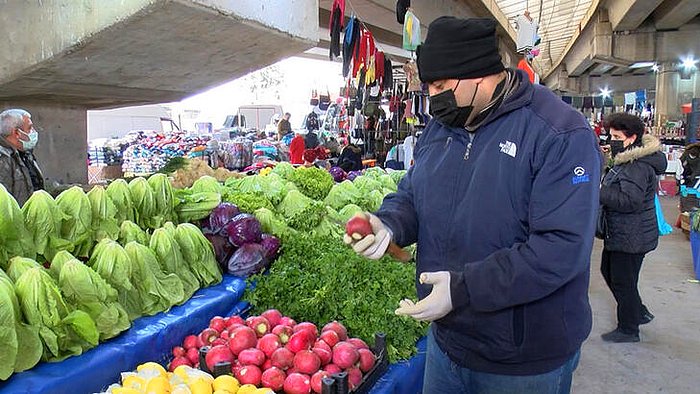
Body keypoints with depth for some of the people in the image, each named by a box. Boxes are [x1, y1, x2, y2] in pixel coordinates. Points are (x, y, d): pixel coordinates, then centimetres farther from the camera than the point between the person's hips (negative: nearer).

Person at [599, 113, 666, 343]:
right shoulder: (628, 160, 11)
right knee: (608, 271, 22)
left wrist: (597, 193, -26)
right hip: (619, 234, 11)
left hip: (631, 237, -11)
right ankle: (639, 313, 37)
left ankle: (628, 330, 19)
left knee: (623, 281, 2)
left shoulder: (638, 166, -23)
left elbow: (631, 200, -31)